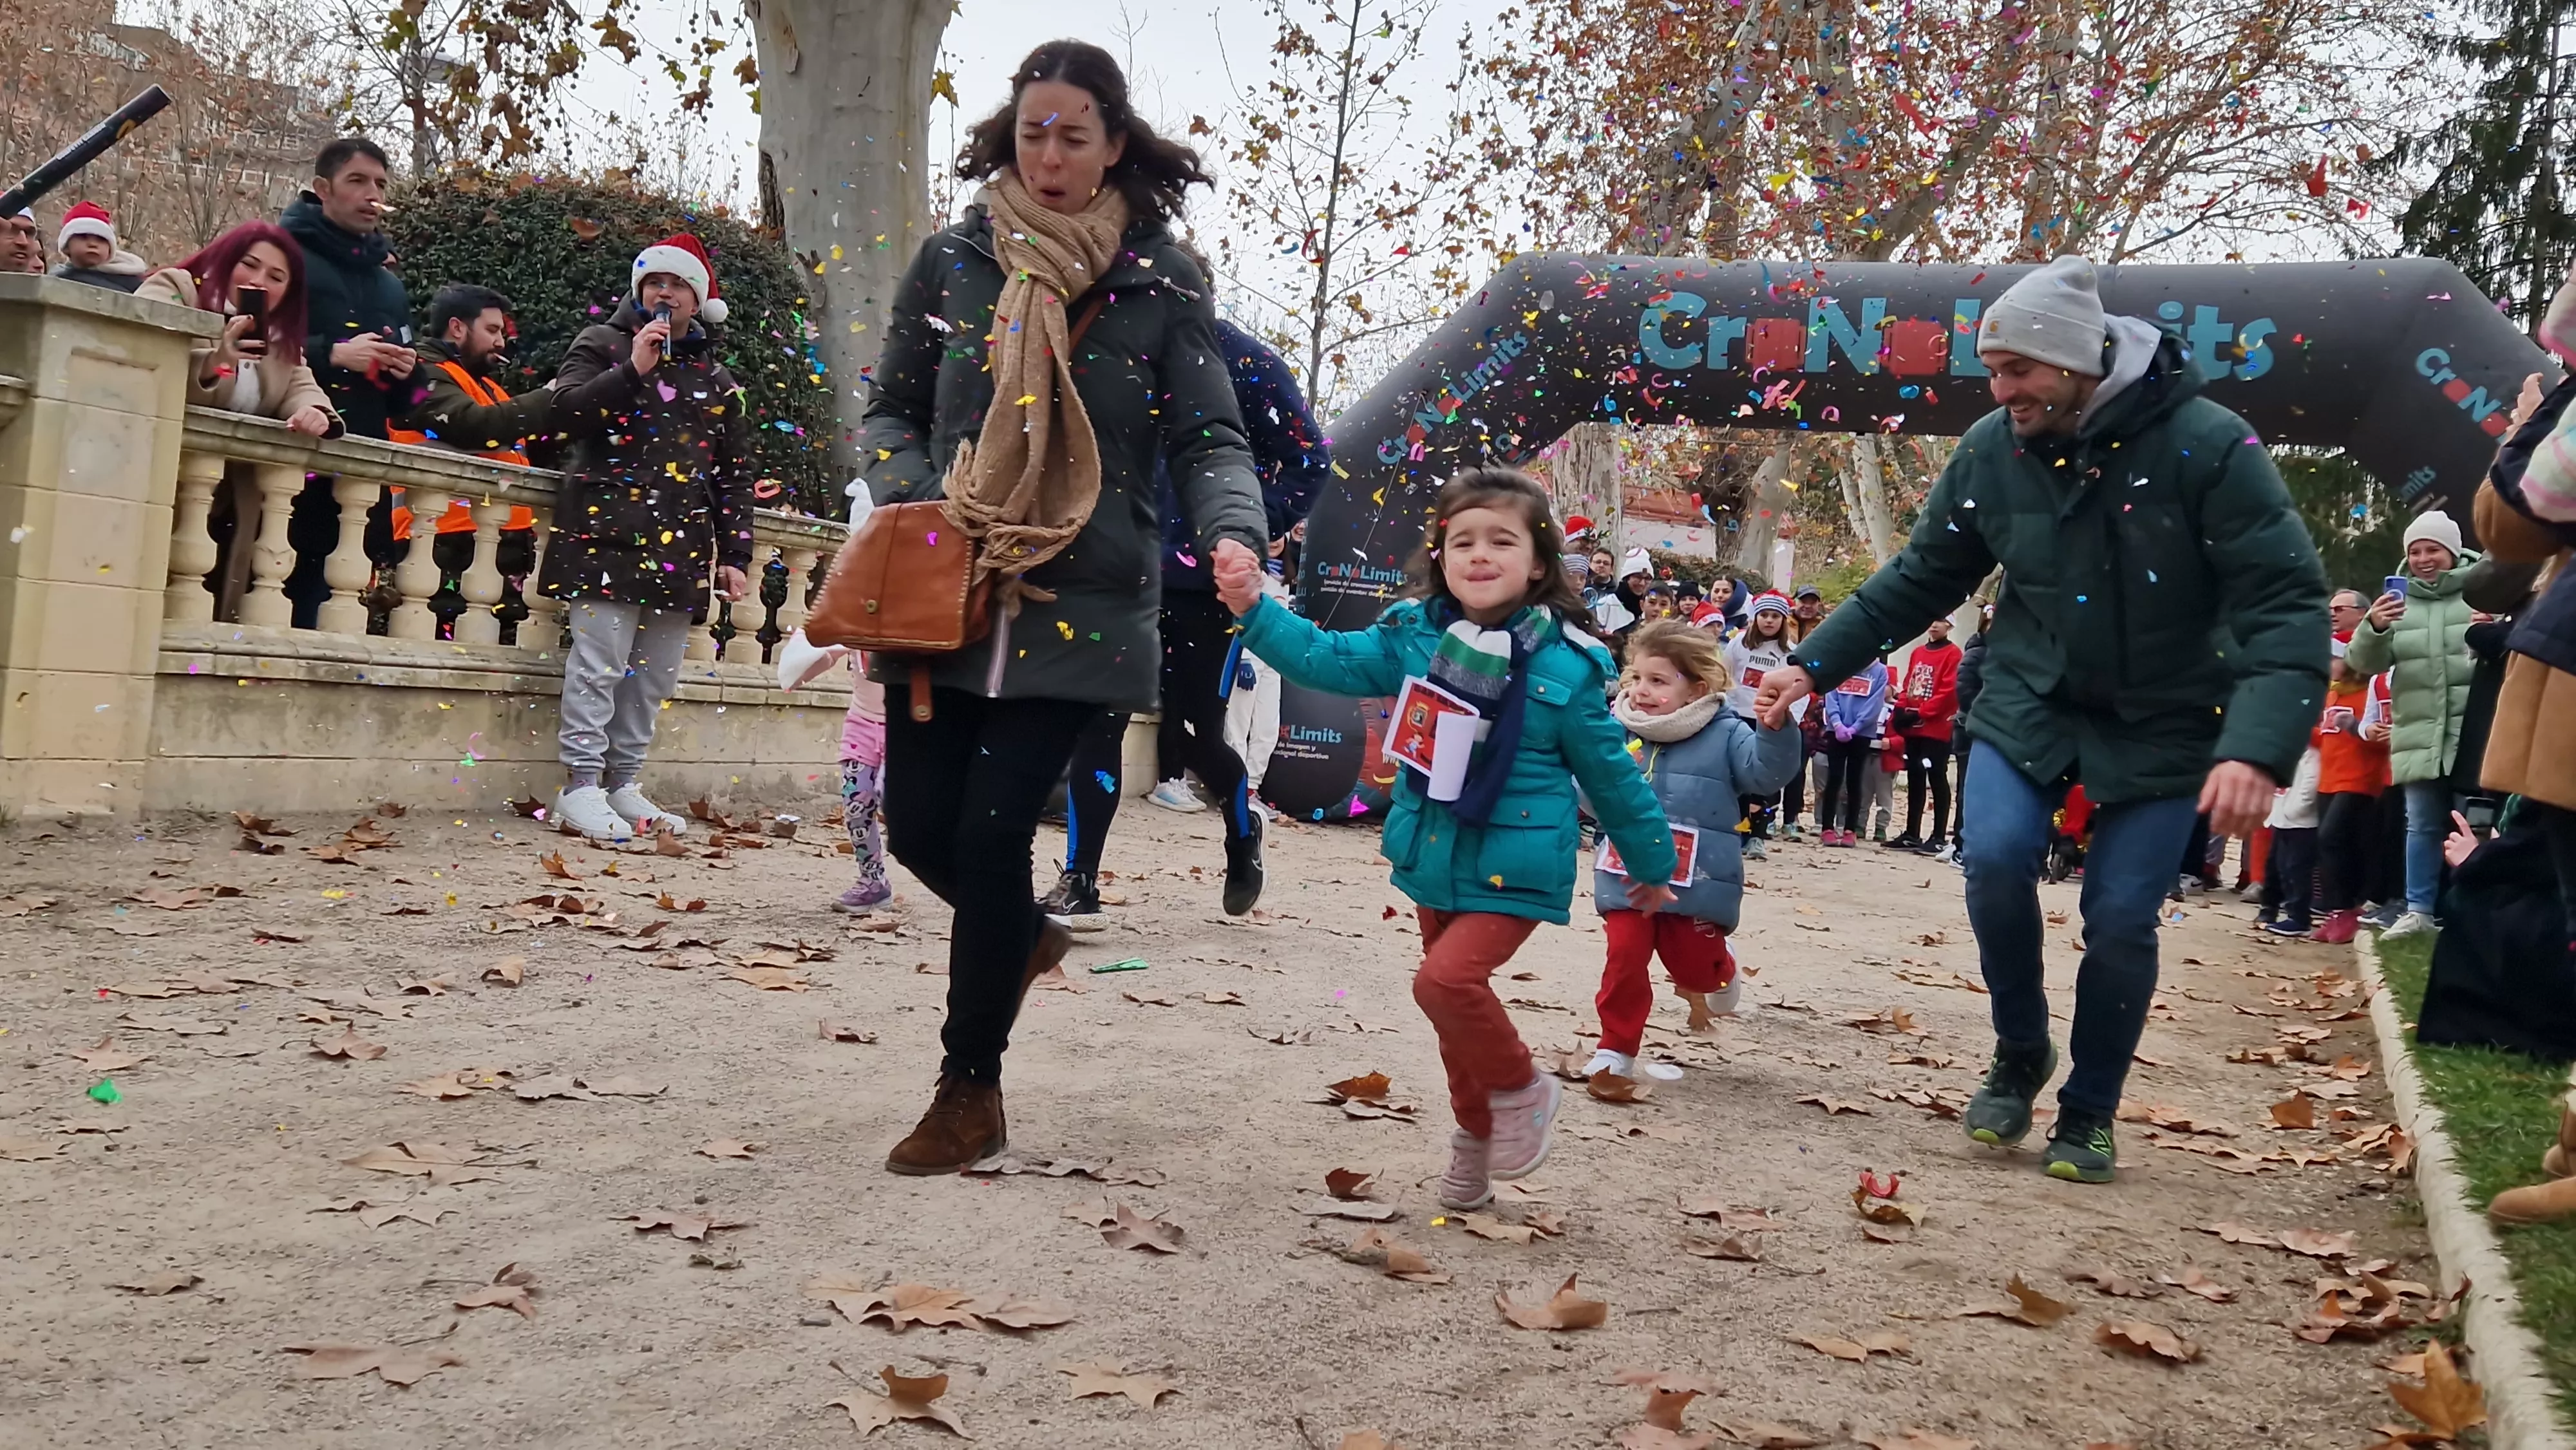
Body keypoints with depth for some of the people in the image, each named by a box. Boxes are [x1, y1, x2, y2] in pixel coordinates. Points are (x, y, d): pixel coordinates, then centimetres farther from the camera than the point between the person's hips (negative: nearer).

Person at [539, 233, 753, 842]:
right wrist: (633, 369, -13)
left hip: (679, 544, 4)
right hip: (607, 531, -4)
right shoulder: (603, 344, 9)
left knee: (655, 673, 5)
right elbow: (562, 413, -7)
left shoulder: (716, 379, 18)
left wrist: (734, 555, 10)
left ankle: (622, 784, 15)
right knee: (600, 661, -10)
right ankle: (581, 784, -3)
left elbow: (734, 474, 17)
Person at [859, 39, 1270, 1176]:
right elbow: (890, 411, 13)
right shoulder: (953, 261, 6)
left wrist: (1233, 534, -21)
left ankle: (970, 1092, 10)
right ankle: (1023, 938, 38)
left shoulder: (1164, 280, 1)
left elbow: (1207, 440, -1)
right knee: (918, 824, 2)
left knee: (991, 831, -8)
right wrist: (916, 501, -7)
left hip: (1080, 610, -3)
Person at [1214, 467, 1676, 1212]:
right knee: (1458, 1004, 17)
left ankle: (1521, 1092, 4)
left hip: (1514, 869, -5)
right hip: (1434, 862, 5)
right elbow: (1329, 660, -3)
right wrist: (1254, 609, -17)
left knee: (1448, 979, -23)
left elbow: (1610, 773, -2)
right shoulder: (1413, 635, -2)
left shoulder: (1566, 664, -12)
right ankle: (1477, 1134, 38)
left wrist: (1651, 863, 7)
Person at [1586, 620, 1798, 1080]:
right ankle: (1617, 1047, 10)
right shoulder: (1618, 730, 3)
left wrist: (1775, 729, -35)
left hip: (1694, 882, -2)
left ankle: (1719, 973, 45)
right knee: (1624, 960, -4)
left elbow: (1767, 772, -19)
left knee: (1695, 964, 7)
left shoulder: (1725, 734, -5)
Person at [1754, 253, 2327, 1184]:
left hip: (2164, 721, -2)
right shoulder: (1991, 450, -9)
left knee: (2121, 915, -6)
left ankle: (2089, 1113, 18)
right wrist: (1815, 664, 0)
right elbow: (1920, 579, 5)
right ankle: (2020, 1054, 8)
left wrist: (2259, 746, -35)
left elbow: (2286, 605, -22)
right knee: (1996, 858, -19)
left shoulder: (2206, 444, -21)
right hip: (2029, 703, 2)